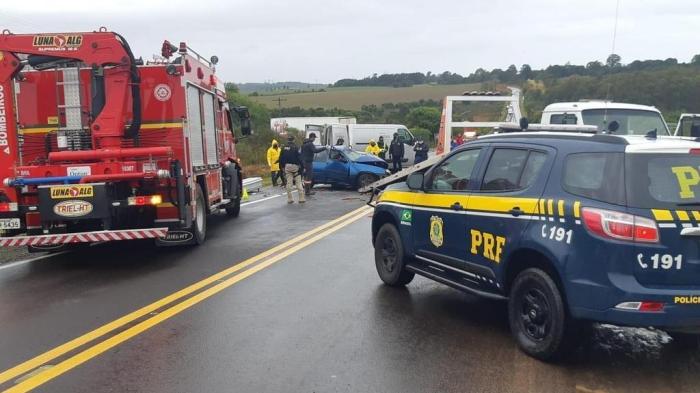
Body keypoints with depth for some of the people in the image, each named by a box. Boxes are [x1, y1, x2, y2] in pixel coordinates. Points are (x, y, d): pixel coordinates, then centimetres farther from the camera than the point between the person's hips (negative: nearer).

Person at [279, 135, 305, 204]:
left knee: (289, 183, 7)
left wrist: (283, 166, 19)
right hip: (295, 166, -4)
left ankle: (290, 199, 7)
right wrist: (300, 165, -7)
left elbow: (281, 159, 10)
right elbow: (298, 157, -13)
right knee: (298, 183, 1)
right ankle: (302, 198, -1)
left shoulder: (284, 148, 6)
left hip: (287, 166, 4)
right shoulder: (295, 147, -9)